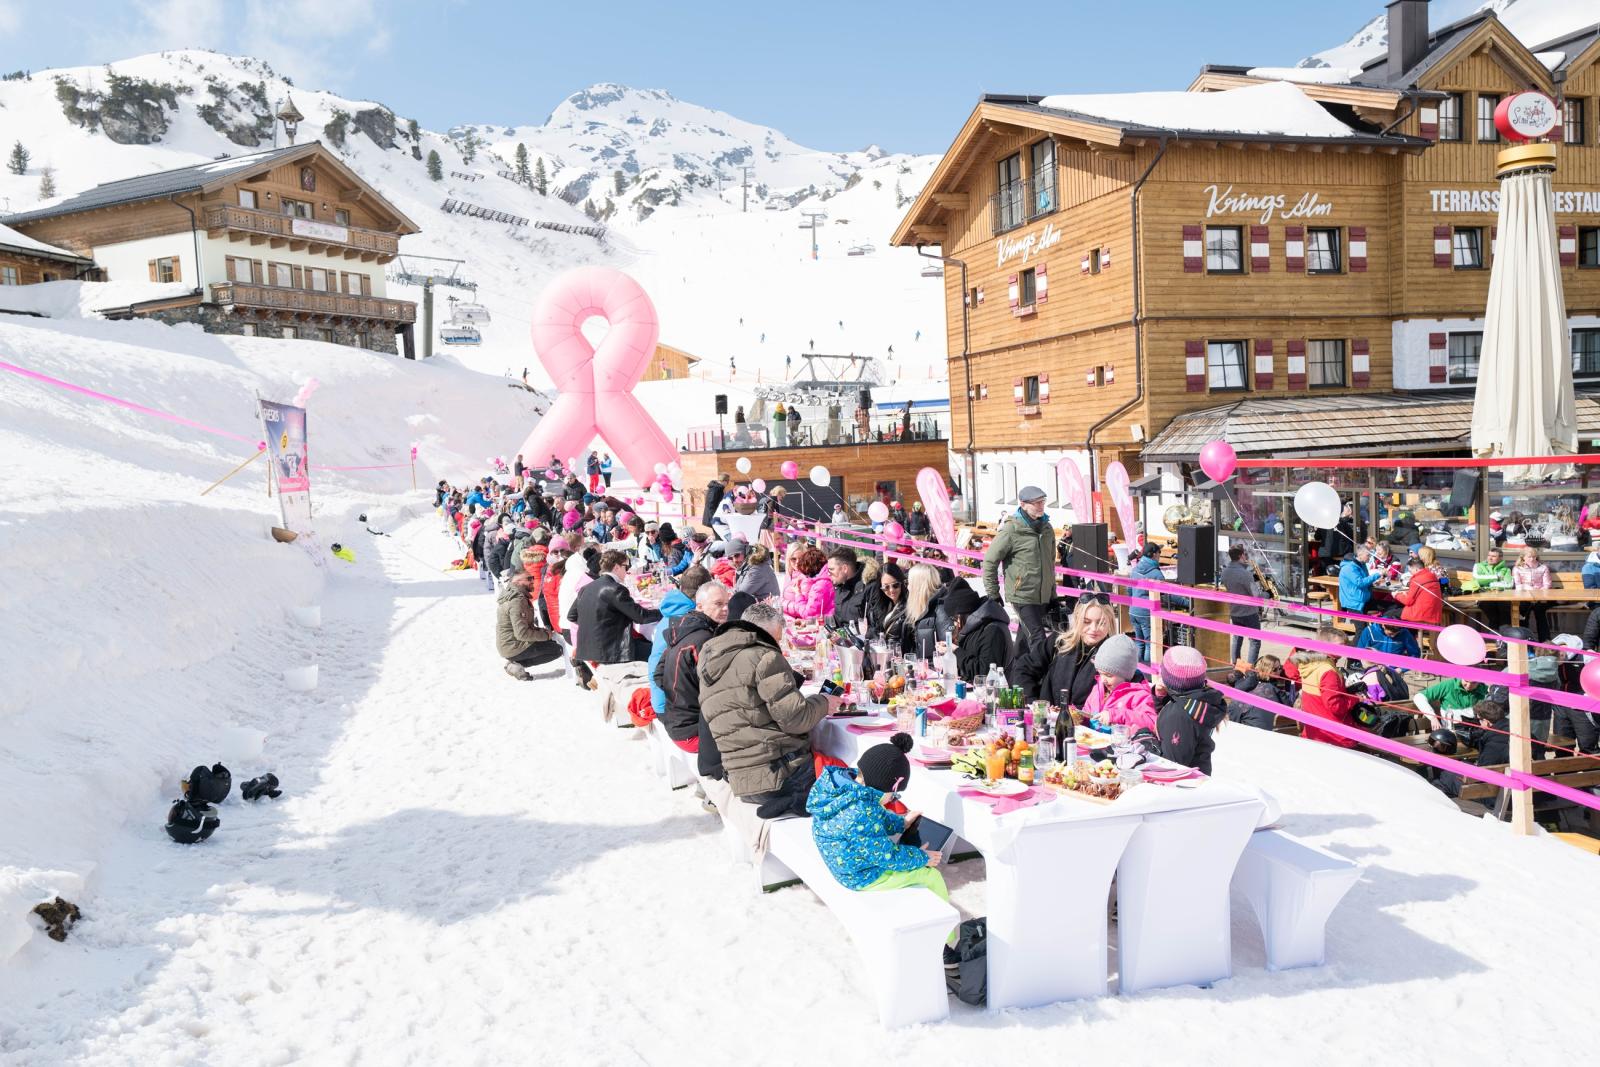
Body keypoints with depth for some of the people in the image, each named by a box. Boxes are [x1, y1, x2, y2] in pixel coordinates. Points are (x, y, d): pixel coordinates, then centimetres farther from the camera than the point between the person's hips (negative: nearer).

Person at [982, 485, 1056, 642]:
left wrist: (1053, 594, 21)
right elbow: (990, 561, -8)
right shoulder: (1011, 530, -12)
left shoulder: (1047, 528, 10)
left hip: (1043, 598, 7)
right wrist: (993, 595, -6)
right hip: (1022, 598, -6)